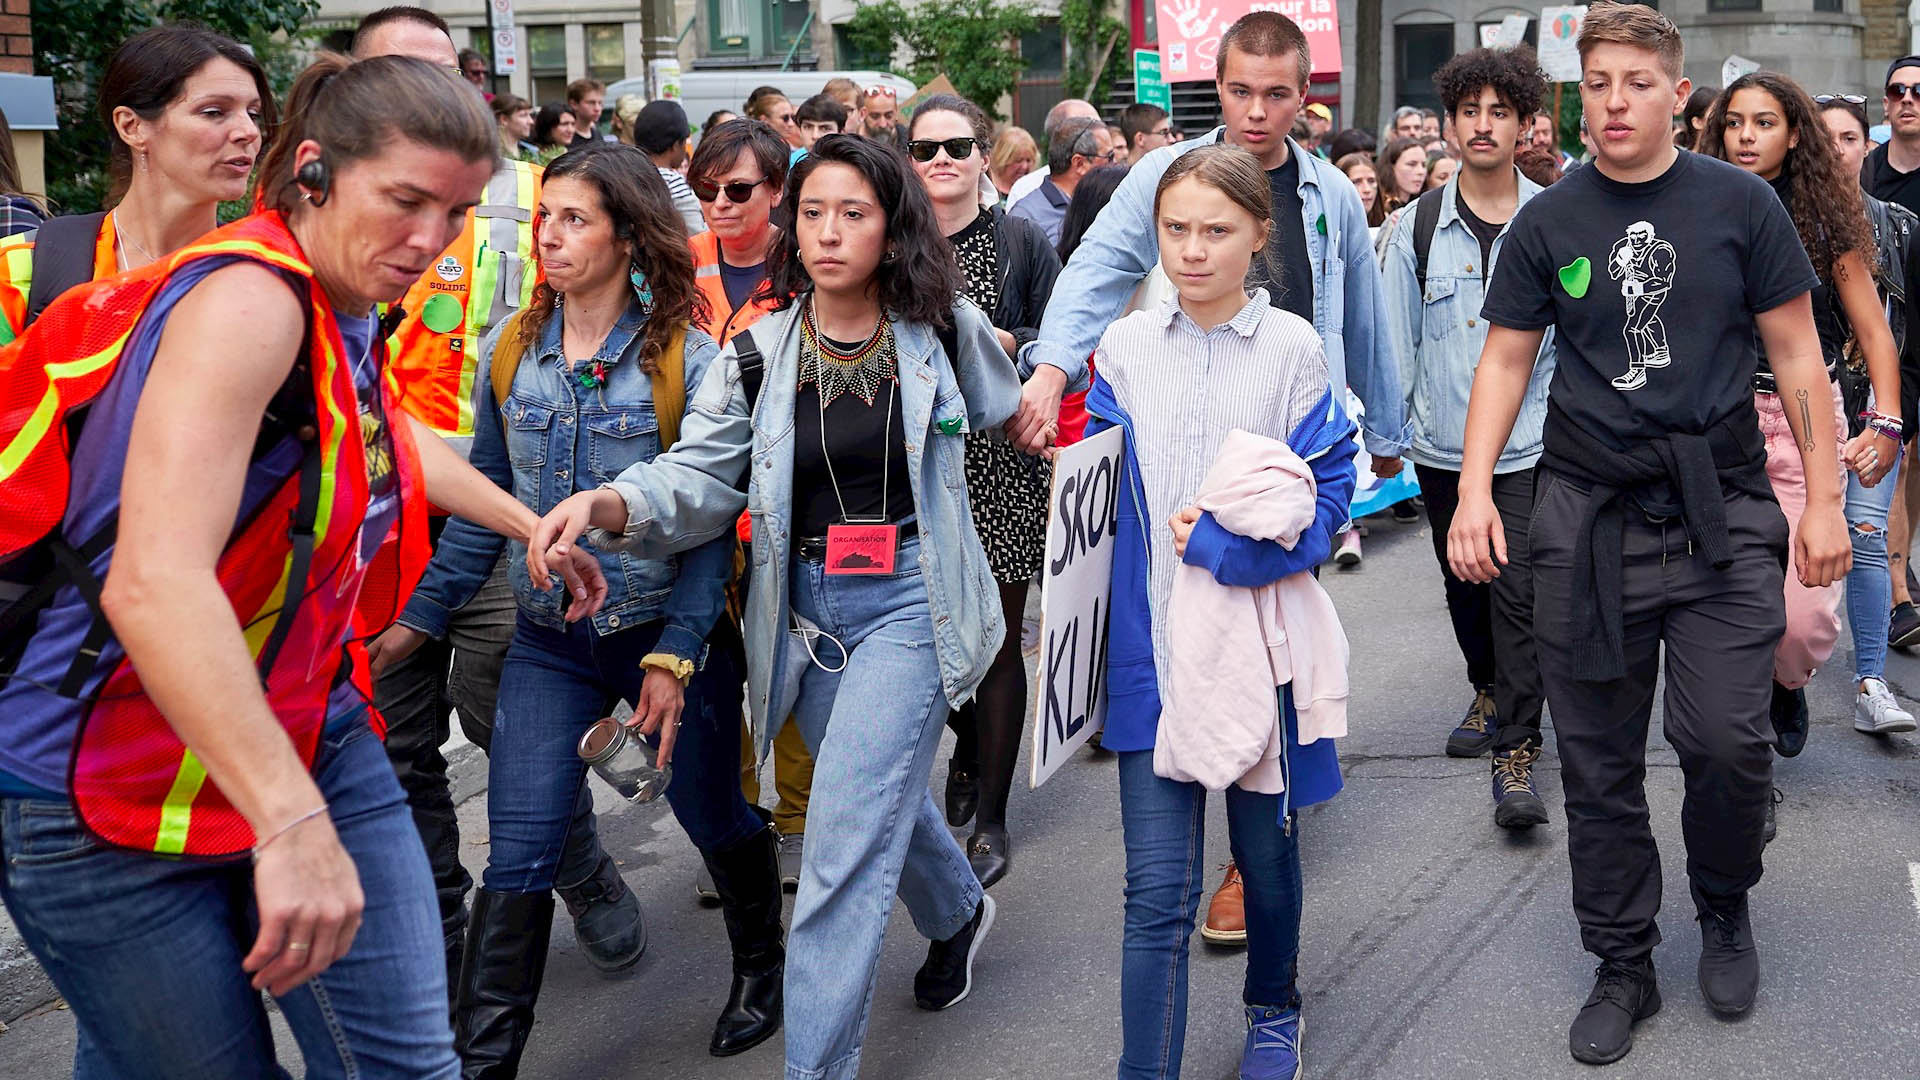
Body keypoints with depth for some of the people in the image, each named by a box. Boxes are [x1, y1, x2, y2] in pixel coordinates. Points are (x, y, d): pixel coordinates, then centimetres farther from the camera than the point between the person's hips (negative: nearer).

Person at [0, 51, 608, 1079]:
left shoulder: (347, 316, 7)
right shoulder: (248, 297, -22)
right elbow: (153, 581, -36)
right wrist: (291, 820, -42)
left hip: (302, 741, 8)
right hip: (111, 795, -8)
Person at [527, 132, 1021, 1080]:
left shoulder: (940, 329, -3)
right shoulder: (757, 348, -2)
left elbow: (1006, 414, 20)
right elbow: (701, 473, -13)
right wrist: (605, 503, -27)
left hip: (910, 601, -3)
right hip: (806, 607, 3)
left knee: (845, 841, -12)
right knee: (886, 800, 22)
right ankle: (957, 914, 55)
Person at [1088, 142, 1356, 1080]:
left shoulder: (1294, 350, -3)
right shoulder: (1123, 348, 3)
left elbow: (1326, 499, -5)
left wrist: (1223, 543, -19)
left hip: (1257, 642, 0)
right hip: (1152, 649, 1)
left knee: (1266, 853, 17)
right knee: (1157, 893, -4)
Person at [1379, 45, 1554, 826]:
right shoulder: (1419, 226, 1)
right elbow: (1395, 336, 6)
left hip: (1529, 446, -3)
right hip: (1441, 446, 3)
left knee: (1519, 594, -9)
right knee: (1463, 586, 17)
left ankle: (1516, 750, -4)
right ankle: (1490, 694, 41)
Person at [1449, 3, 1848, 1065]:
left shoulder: (1740, 203, 2)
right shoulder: (1547, 221, 5)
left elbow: (1796, 352, 5)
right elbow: (1505, 359, 7)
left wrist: (1823, 496, 0)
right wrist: (1474, 489, -5)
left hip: (1722, 509, -1)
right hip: (1586, 515, 2)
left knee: (1727, 740, -10)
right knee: (1597, 763, 5)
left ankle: (1724, 908, 21)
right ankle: (1623, 967, 20)